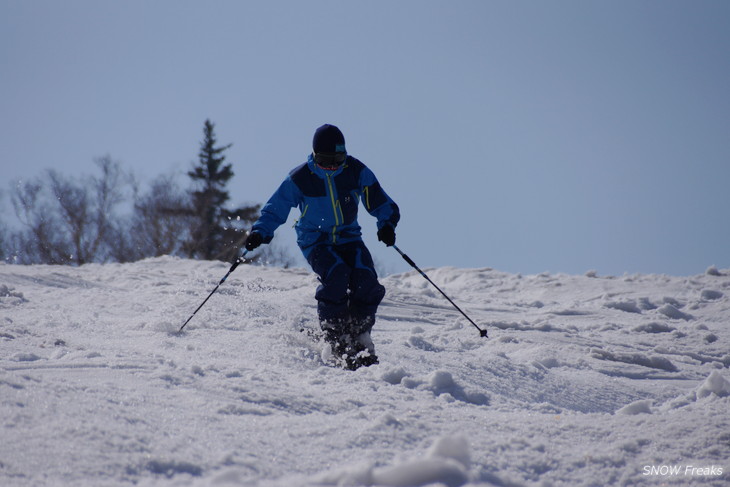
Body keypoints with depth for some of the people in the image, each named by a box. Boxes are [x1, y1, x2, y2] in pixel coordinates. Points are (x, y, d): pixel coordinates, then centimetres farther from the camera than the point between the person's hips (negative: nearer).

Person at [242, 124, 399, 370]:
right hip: (316, 241, -2)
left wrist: (387, 224, -19)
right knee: (337, 275, -30)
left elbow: (379, 201, 0)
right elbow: (276, 209, -2)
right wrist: (260, 233, -18)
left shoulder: (356, 171, -6)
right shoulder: (299, 179, -11)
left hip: (348, 237, 2)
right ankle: (336, 339, -18)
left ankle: (360, 335, -6)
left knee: (365, 278, -24)